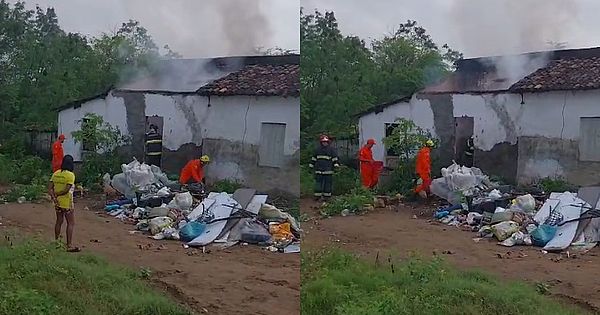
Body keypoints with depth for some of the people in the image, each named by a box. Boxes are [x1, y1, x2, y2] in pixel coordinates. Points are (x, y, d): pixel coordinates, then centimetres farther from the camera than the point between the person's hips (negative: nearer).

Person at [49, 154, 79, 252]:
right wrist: (57, 194, -9)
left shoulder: (56, 174, 3)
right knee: (71, 223, 1)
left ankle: (56, 241, 28)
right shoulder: (70, 175, -16)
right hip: (67, 203, -7)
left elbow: (50, 188, -1)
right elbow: (67, 190, -22)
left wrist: (54, 197, -7)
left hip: (57, 203, 7)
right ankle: (69, 245, -1)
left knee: (59, 222, 19)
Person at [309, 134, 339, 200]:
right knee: (318, 182, 3)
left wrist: (336, 165, -12)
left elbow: (335, 158, -1)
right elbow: (314, 158, 22)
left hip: (328, 170, -3)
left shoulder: (331, 149, 4)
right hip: (319, 170, 3)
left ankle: (327, 196, 6)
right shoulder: (318, 149, 14)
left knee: (327, 182, -1)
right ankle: (317, 195, 8)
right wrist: (311, 165, 21)